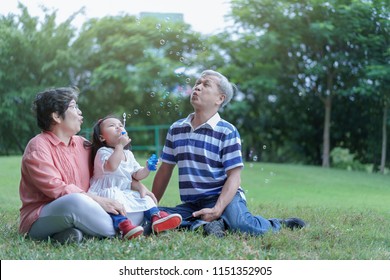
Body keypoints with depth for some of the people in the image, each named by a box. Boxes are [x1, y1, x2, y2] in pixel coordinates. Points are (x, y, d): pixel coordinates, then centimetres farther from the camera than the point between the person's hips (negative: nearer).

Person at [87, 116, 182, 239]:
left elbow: (137, 175, 18)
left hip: (125, 193, 8)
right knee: (114, 196, -37)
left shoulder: (128, 154, 17)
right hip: (106, 192, -8)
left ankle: (155, 216, -22)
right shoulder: (103, 151, -7)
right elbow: (111, 166, -28)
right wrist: (120, 146, -21)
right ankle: (123, 224, -55)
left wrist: (147, 169, -3)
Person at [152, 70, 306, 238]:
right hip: (191, 205, 4)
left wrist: (217, 210, -23)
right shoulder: (176, 129, 11)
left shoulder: (227, 132, -5)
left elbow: (234, 177, -9)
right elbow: (165, 170, 18)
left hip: (223, 198, -4)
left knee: (241, 225, -35)